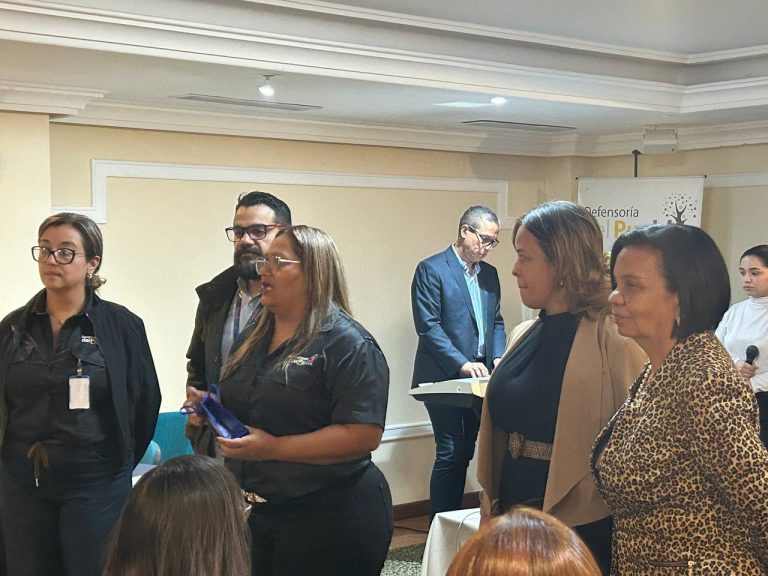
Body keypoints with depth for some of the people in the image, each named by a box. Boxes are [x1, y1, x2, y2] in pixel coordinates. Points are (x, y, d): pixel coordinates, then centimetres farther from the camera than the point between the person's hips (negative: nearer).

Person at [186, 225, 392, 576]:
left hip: (328, 519, -7)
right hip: (256, 516, 8)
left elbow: (364, 435, -22)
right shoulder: (256, 341, 13)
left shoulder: (348, 344, -13)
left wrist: (274, 448, -23)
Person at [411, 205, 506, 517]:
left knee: (464, 452, 10)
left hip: (478, 377, 6)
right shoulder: (431, 269, -8)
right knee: (451, 453, -6)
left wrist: (498, 356, 0)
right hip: (444, 377, -6)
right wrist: (462, 363, -19)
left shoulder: (489, 273, 14)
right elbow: (428, 326, -14)